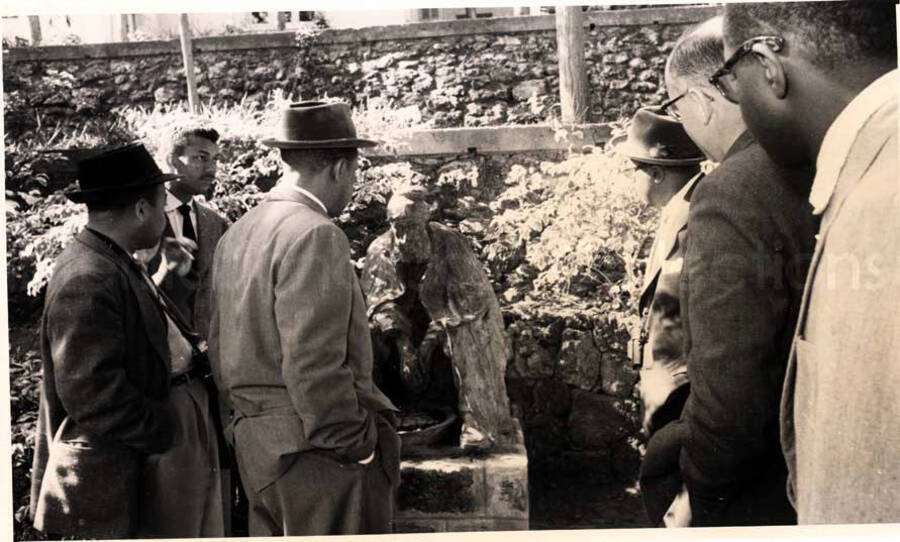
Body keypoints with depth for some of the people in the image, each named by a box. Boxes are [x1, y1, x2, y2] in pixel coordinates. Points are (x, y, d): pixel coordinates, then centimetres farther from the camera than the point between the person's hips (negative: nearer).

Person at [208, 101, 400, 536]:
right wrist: (359, 447, -14)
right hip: (319, 448, -9)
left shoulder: (237, 234, 9)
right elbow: (314, 366, -22)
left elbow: (219, 348, 13)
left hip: (257, 447, 9)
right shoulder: (314, 235, -17)